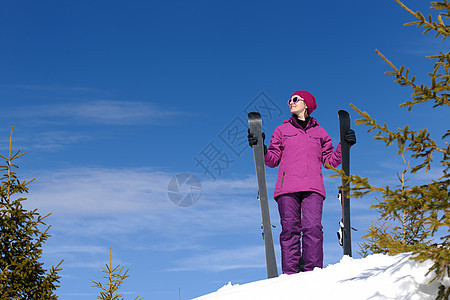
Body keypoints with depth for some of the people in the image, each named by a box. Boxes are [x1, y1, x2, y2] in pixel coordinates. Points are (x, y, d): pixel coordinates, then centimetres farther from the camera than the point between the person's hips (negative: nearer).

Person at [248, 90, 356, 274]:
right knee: (290, 230, -9)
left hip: (312, 188, 0)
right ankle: (290, 274, -8)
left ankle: (313, 272, -15)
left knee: (313, 228, -16)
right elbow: (273, 160, 15)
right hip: (287, 188, 0)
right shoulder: (282, 130, 22)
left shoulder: (319, 132, 23)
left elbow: (330, 160, 19)